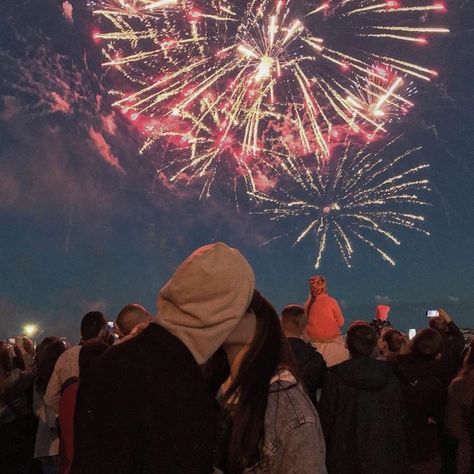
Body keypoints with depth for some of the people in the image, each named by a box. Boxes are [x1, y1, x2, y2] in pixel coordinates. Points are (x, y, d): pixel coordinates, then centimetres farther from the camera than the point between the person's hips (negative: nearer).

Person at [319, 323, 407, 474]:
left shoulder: (335, 376, -11)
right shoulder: (389, 377, -2)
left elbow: (326, 419, -8)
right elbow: (397, 421, 1)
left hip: (344, 458, -2)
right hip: (382, 459, 2)